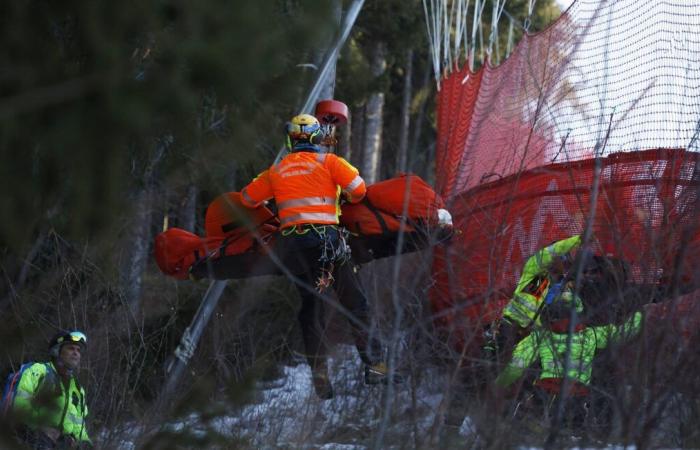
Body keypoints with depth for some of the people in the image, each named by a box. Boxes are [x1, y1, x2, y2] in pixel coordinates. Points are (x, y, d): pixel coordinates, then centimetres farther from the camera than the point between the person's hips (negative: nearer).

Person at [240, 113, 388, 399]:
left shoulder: (276, 171, 13)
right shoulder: (327, 161, 3)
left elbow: (248, 198, 22)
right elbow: (358, 188, -6)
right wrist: (350, 199, 17)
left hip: (291, 242, 3)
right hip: (326, 236, -3)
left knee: (310, 310, 11)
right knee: (354, 303, 6)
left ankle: (319, 373, 5)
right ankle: (373, 364, 2)